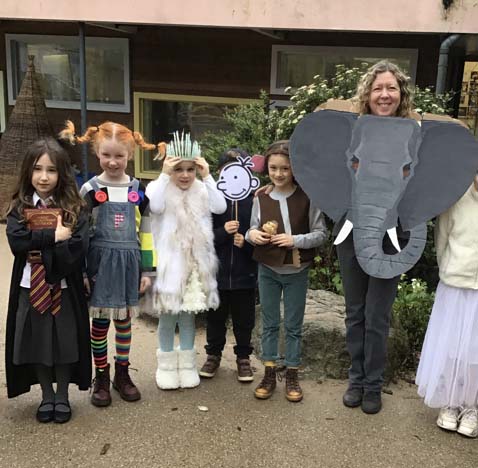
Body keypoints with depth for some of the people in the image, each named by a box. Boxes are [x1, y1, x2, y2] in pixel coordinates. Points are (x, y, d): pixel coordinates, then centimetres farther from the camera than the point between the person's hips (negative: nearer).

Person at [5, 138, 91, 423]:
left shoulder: (75, 208, -5)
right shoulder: (20, 208, 1)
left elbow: (77, 248, -17)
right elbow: (16, 241, -16)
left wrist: (37, 244, -18)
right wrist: (54, 237, -22)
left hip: (64, 289, -2)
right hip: (30, 289, 2)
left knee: (64, 343, 10)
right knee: (36, 344, 13)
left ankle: (63, 397, 30)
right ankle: (47, 396, 33)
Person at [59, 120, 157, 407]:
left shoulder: (138, 190, 2)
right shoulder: (90, 189, -3)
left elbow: (145, 232, 6)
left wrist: (147, 270, 4)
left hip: (128, 263, 2)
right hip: (100, 262, -1)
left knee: (124, 319, 11)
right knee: (100, 320, 6)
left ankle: (122, 373, 25)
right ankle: (101, 377, 20)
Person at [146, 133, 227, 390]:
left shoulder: (201, 190, 1)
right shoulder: (159, 187, -7)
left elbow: (220, 207, -15)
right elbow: (156, 207, -27)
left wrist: (207, 176, -16)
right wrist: (164, 175, -24)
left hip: (195, 263, 3)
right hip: (168, 264, -2)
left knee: (188, 314, 13)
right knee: (168, 315, 7)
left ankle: (187, 364, 25)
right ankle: (167, 366, 21)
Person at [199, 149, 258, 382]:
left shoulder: (254, 201, -7)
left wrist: (247, 242, -18)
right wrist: (223, 232, -20)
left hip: (245, 274, 0)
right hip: (217, 272, 1)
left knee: (244, 319, 12)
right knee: (216, 317, 16)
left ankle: (243, 357, 31)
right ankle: (213, 354, 35)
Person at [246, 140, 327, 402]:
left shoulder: (306, 197, -10)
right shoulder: (261, 198, -2)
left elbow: (321, 233, -7)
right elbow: (253, 229, 7)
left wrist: (296, 239, -21)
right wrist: (251, 234, -15)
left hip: (297, 272, -2)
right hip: (268, 270, 2)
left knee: (293, 325, 10)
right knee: (269, 323, 12)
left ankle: (292, 376, 23)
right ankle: (269, 374, 24)